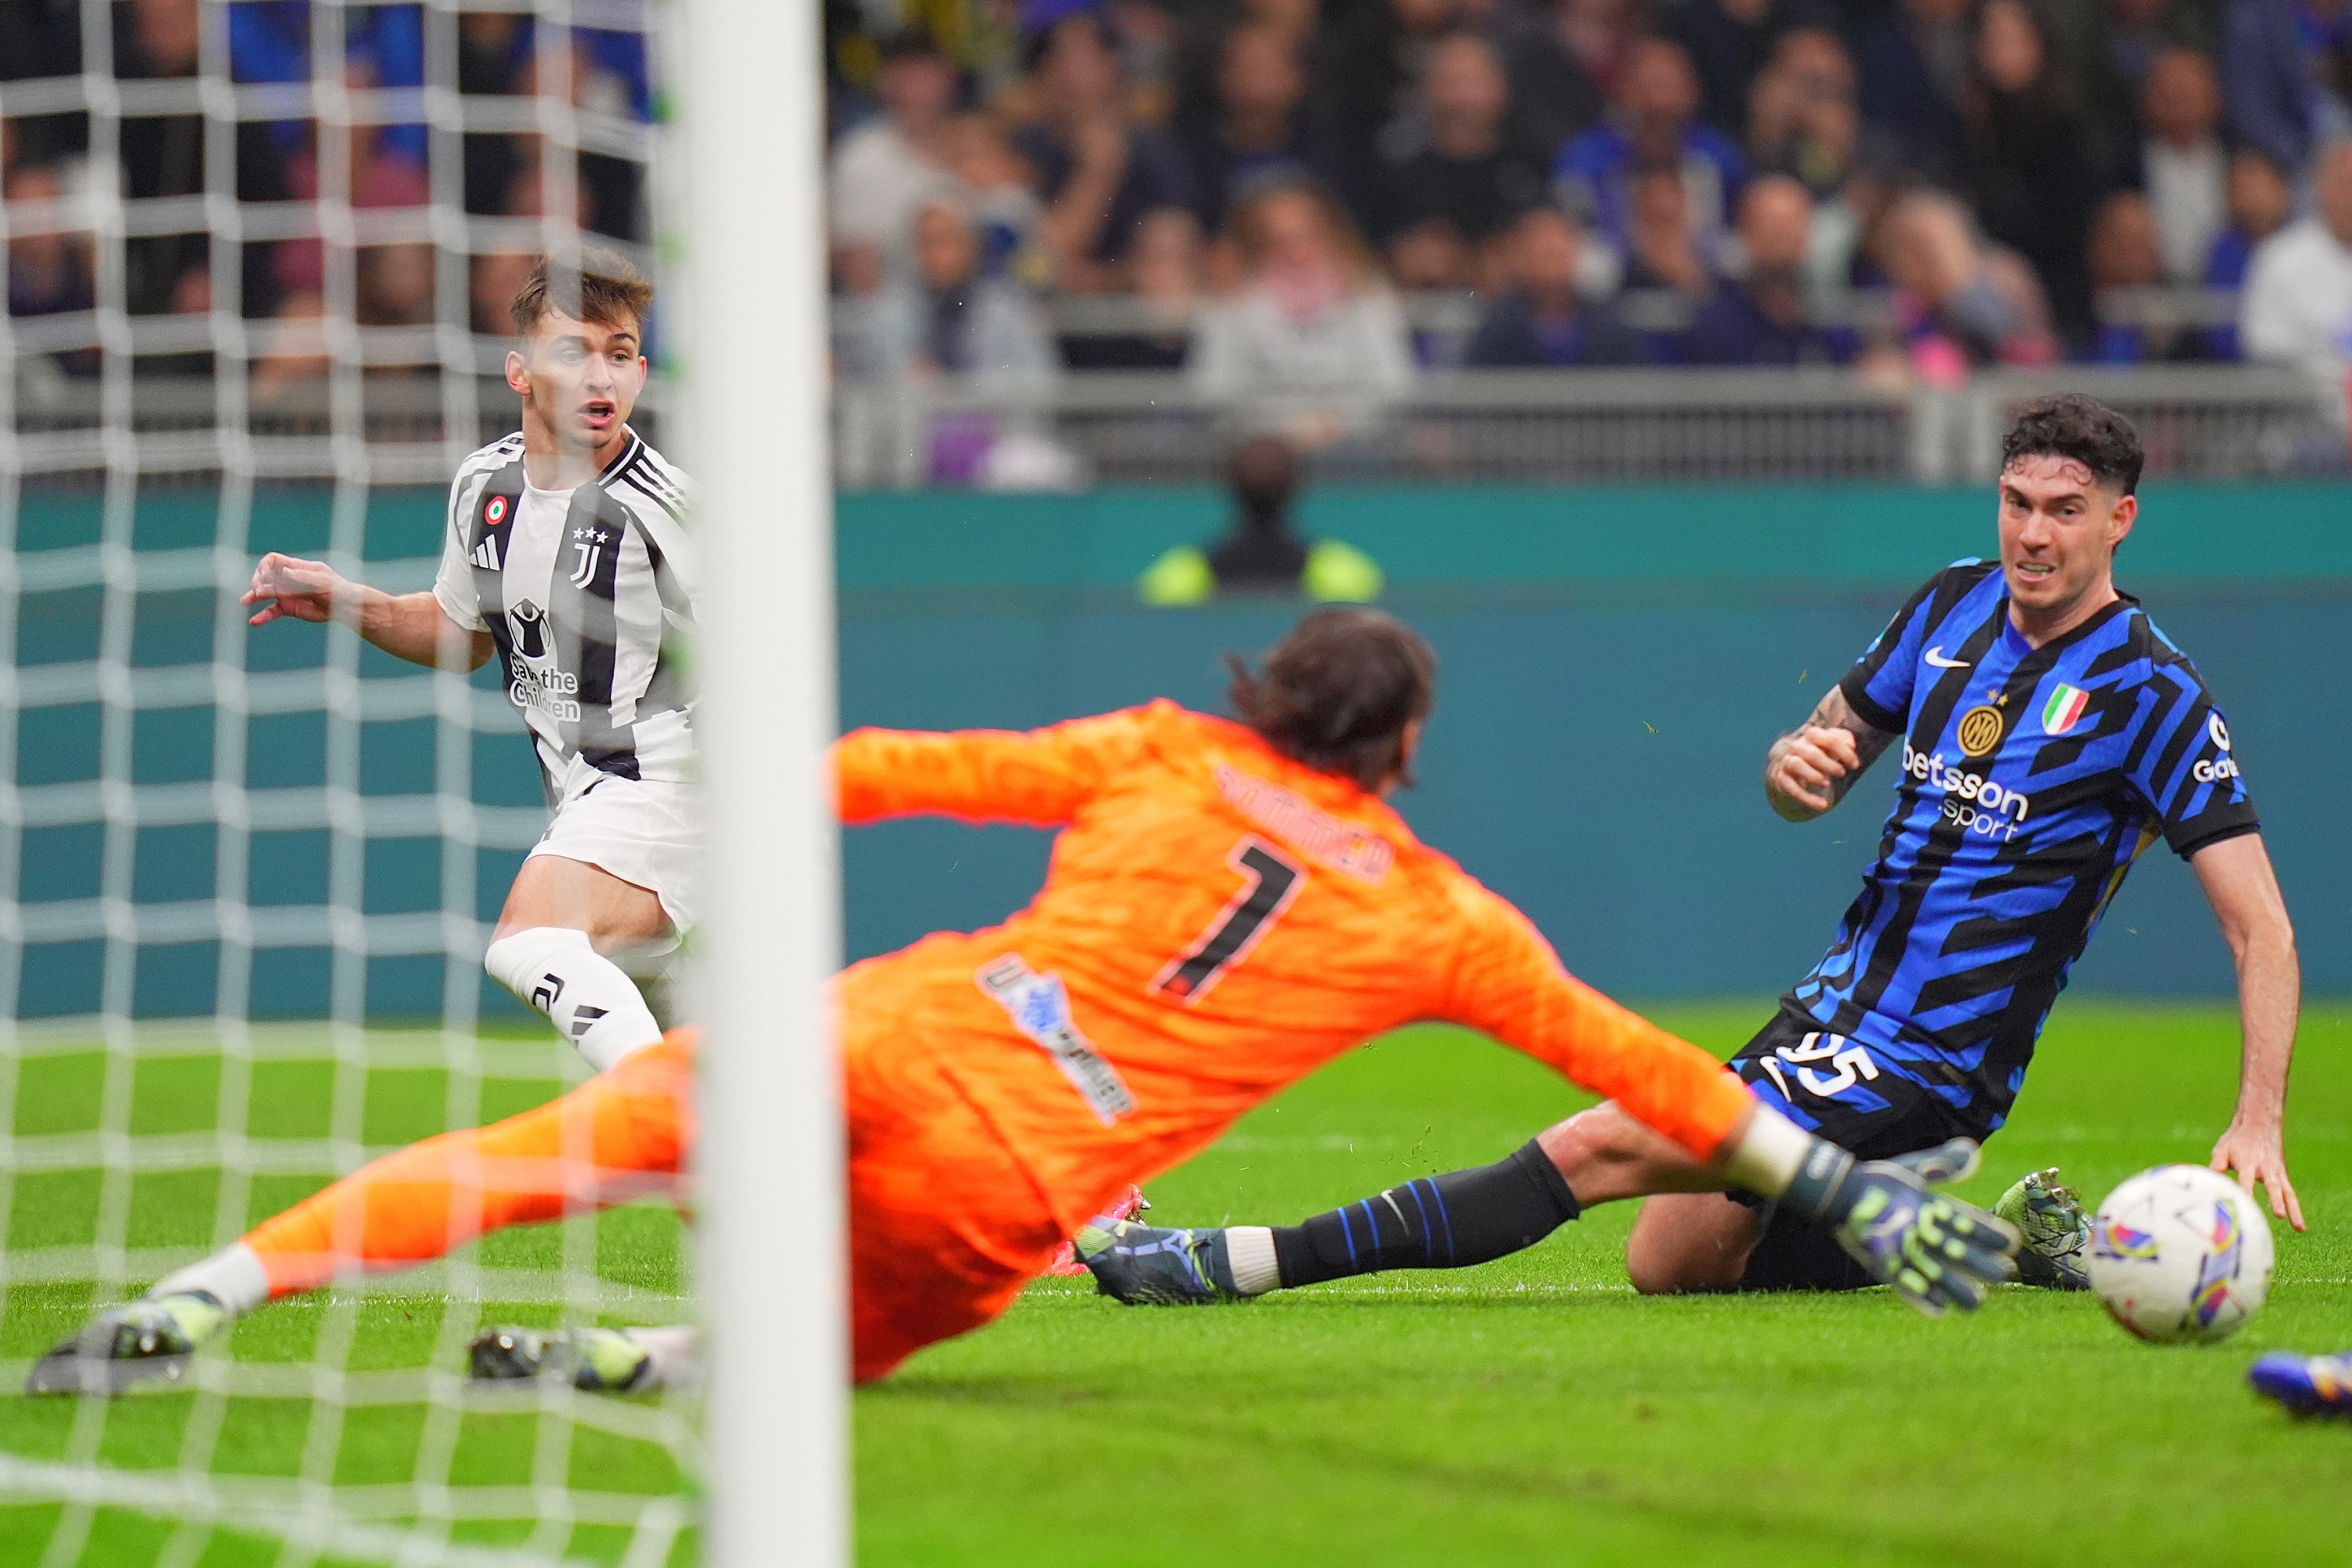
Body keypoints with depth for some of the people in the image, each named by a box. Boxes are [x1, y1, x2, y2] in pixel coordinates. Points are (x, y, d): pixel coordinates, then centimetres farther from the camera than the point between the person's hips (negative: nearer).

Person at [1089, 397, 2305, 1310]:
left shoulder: (2148, 695, -14)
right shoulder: (1955, 604, 7)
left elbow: (2261, 927, -13)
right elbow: (1820, 764, 20)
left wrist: (2258, 1124, -25)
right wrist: (1799, 763, -7)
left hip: (1925, 1071, -8)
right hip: (1840, 1000, 9)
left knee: (1600, 1146, -20)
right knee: (1667, 1263, 12)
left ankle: (1244, 1260, -22)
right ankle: (2011, 1234, 20)